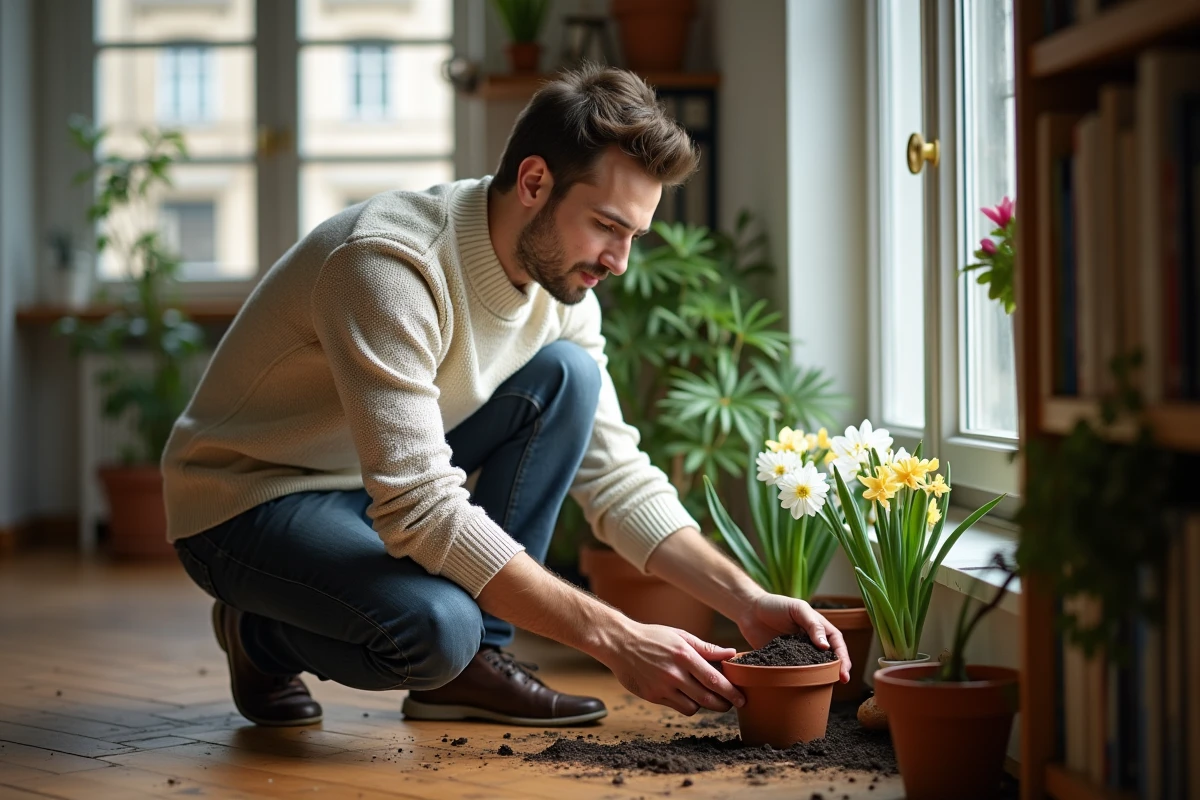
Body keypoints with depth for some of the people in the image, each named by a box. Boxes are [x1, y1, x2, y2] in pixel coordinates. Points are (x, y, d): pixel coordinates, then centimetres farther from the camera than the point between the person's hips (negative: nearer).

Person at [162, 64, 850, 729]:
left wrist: (747, 602, -16)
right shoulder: (389, 265, -32)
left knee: (568, 374, -11)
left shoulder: (560, 287, -6)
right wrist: (613, 637, -37)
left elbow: (617, 477, -2)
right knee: (437, 625, -35)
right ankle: (262, 633, -1)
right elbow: (420, 512, -37)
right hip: (246, 501, -8)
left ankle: (474, 661, -6)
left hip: (382, 491, 8)